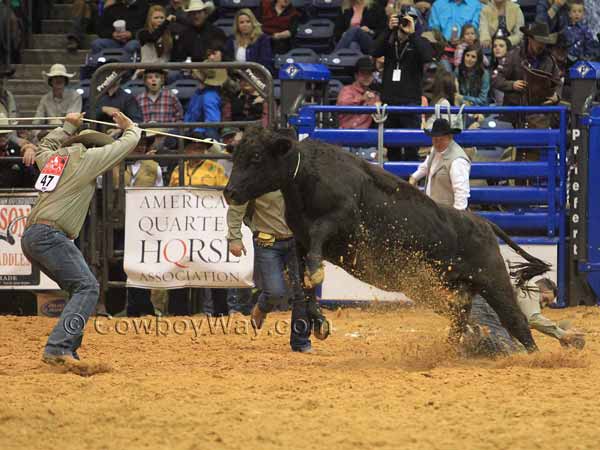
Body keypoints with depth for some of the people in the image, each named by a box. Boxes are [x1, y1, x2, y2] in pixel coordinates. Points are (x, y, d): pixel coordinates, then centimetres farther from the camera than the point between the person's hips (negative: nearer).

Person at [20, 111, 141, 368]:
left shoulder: (53, 157, 20)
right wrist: (130, 127, 30)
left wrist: (69, 126, 55)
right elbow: (127, 144, 9)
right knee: (87, 288, -16)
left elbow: (45, 147, 48)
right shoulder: (86, 158, -1)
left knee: (81, 289, 13)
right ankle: (57, 349, -30)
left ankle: (68, 350, 5)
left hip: (30, 238, 9)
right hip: (50, 236, -9)